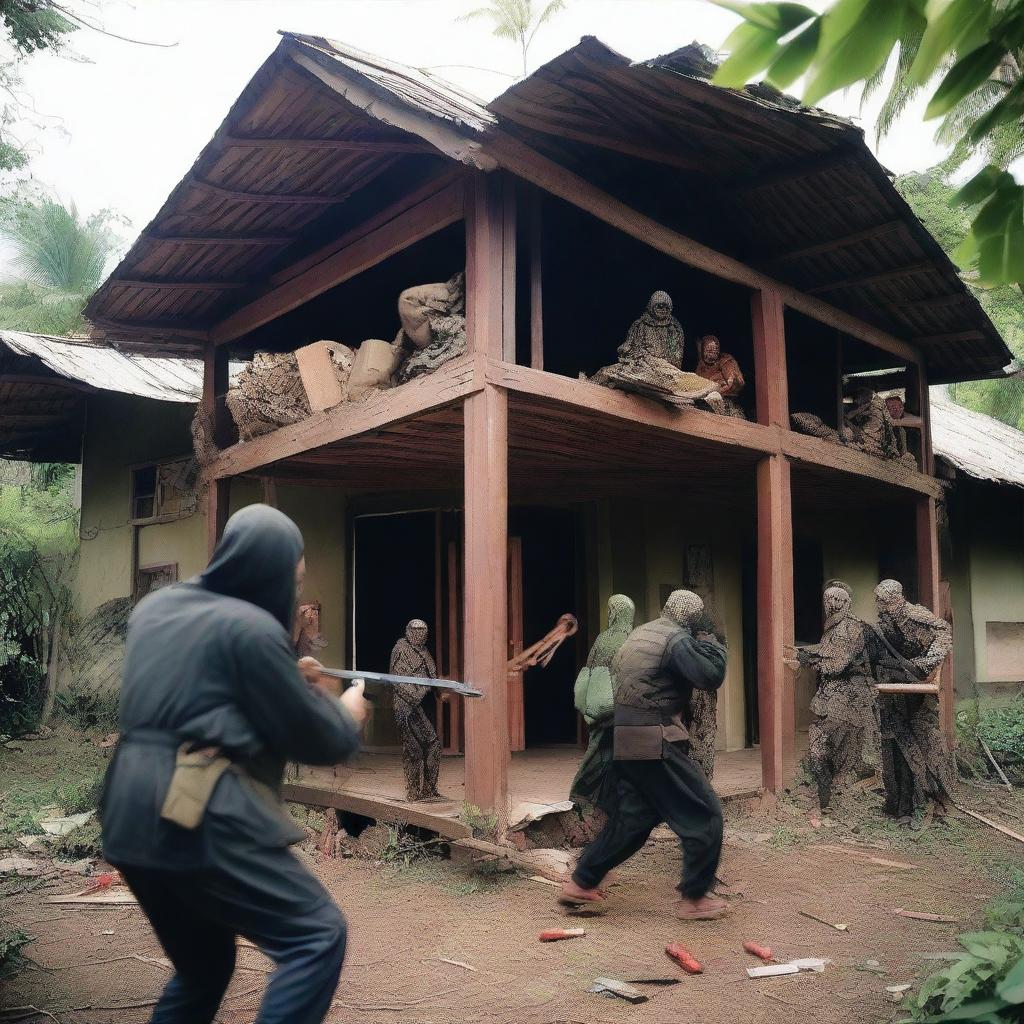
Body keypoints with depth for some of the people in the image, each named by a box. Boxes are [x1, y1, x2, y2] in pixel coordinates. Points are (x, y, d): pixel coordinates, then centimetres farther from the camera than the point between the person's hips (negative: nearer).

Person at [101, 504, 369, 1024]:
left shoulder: (154, 607, 13)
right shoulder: (251, 627, -10)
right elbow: (314, 738, -6)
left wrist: (289, 678, 22)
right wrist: (348, 713, 16)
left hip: (131, 816, 9)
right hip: (201, 817, -9)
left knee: (204, 965, 23)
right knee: (318, 935, -2)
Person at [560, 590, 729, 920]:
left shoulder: (639, 634, 16)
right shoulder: (677, 639, -10)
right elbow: (710, 678, -18)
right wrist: (713, 646, 3)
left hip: (624, 741, 9)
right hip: (655, 744, -9)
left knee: (630, 818, 18)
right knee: (704, 814, 3)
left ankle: (581, 883, 21)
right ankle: (694, 899, 9)